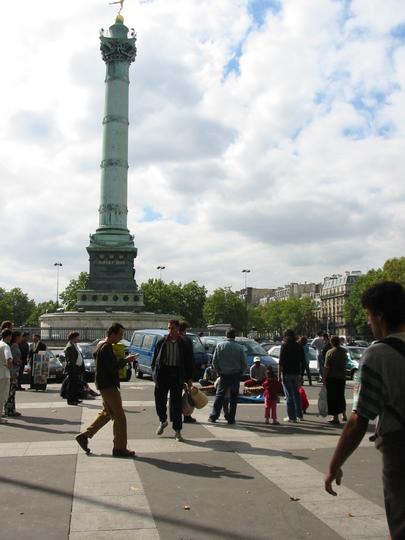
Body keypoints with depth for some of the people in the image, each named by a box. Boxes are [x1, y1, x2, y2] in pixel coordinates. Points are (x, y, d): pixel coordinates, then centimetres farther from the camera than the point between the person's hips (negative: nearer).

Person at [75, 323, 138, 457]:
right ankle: (119, 448, 3)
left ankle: (84, 436, 24)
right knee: (119, 417, -3)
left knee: (106, 413, 21)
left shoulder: (101, 344, 12)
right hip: (108, 385, -10)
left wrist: (121, 360, 11)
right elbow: (112, 367, -26)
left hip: (104, 384, 10)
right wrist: (125, 360, -14)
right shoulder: (106, 347, -20)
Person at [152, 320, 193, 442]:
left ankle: (177, 431, 12)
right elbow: (155, 358, 7)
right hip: (163, 373, 1)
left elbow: (189, 362, 6)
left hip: (177, 375, -1)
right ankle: (163, 421, 35)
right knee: (160, 400, 6)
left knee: (176, 404, 1)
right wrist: (155, 374, 0)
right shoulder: (161, 342, 3)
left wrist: (189, 378, 3)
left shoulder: (184, 344, 2)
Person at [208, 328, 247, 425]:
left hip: (224, 374, 0)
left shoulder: (220, 345, -3)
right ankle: (231, 418, 8)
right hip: (236, 375, 0)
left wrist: (219, 372, 13)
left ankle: (214, 416, 1)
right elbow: (244, 364, -1)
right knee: (233, 397, 7)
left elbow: (214, 361, 0)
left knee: (219, 395, 6)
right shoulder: (239, 348, -4)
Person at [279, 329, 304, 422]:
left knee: (289, 395, 1)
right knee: (296, 394, 17)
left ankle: (292, 417, 3)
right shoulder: (299, 347, 7)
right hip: (296, 373, 5)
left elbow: (281, 362, -14)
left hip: (287, 374, -5)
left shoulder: (284, 346, -9)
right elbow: (303, 362, 11)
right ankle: (299, 416, 20)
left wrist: (279, 375, -11)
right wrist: (301, 374, 18)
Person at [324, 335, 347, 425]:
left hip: (332, 378, -6)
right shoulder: (344, 351, 4)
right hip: (342, 377, 6)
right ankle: (343, 414, 29)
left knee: (333, 397, 0)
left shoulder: (330, 352, -15)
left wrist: (324, 378, -12)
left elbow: (326, 367, -17)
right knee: (341, 396, 20)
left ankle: (336, 418, 1)